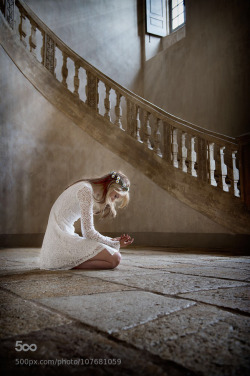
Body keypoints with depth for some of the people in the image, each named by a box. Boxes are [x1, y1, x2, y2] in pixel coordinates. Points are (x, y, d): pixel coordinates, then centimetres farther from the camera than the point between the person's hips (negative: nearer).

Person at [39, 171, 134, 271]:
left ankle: (66, 263, 4)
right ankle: (69, 264, -12)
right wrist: (115, 244, -3)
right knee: (115, 258, -16)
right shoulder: (86, 189, -12)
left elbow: (87, 232, 18)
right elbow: (88, 232, -15)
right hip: (62, 239, -10)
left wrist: (113, 240, 10)